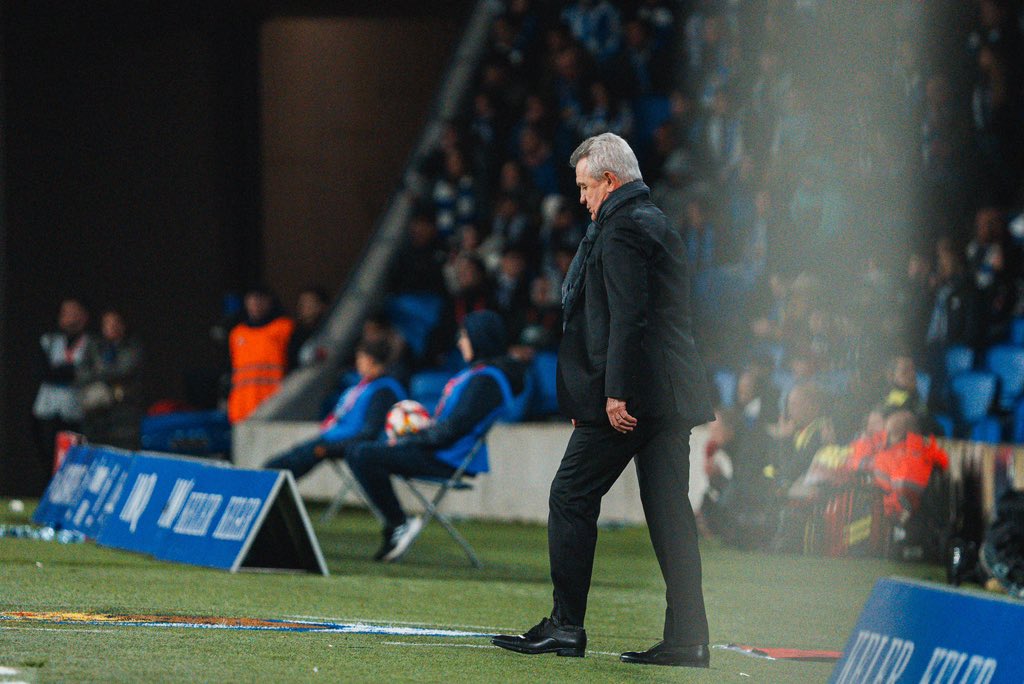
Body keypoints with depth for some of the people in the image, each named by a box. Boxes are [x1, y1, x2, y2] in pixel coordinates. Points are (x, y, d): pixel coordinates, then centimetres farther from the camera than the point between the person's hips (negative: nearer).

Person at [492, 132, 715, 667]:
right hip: (673, 395, 9)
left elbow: (628, 317, -19)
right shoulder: (658, 225, 21)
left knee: (571, 500, -2)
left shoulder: (621, 229, -10)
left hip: (628, 398, -9)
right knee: (668, 510, 6)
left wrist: (616, 393, -21)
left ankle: (565, 627, -2)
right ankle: (686, 639, 3)